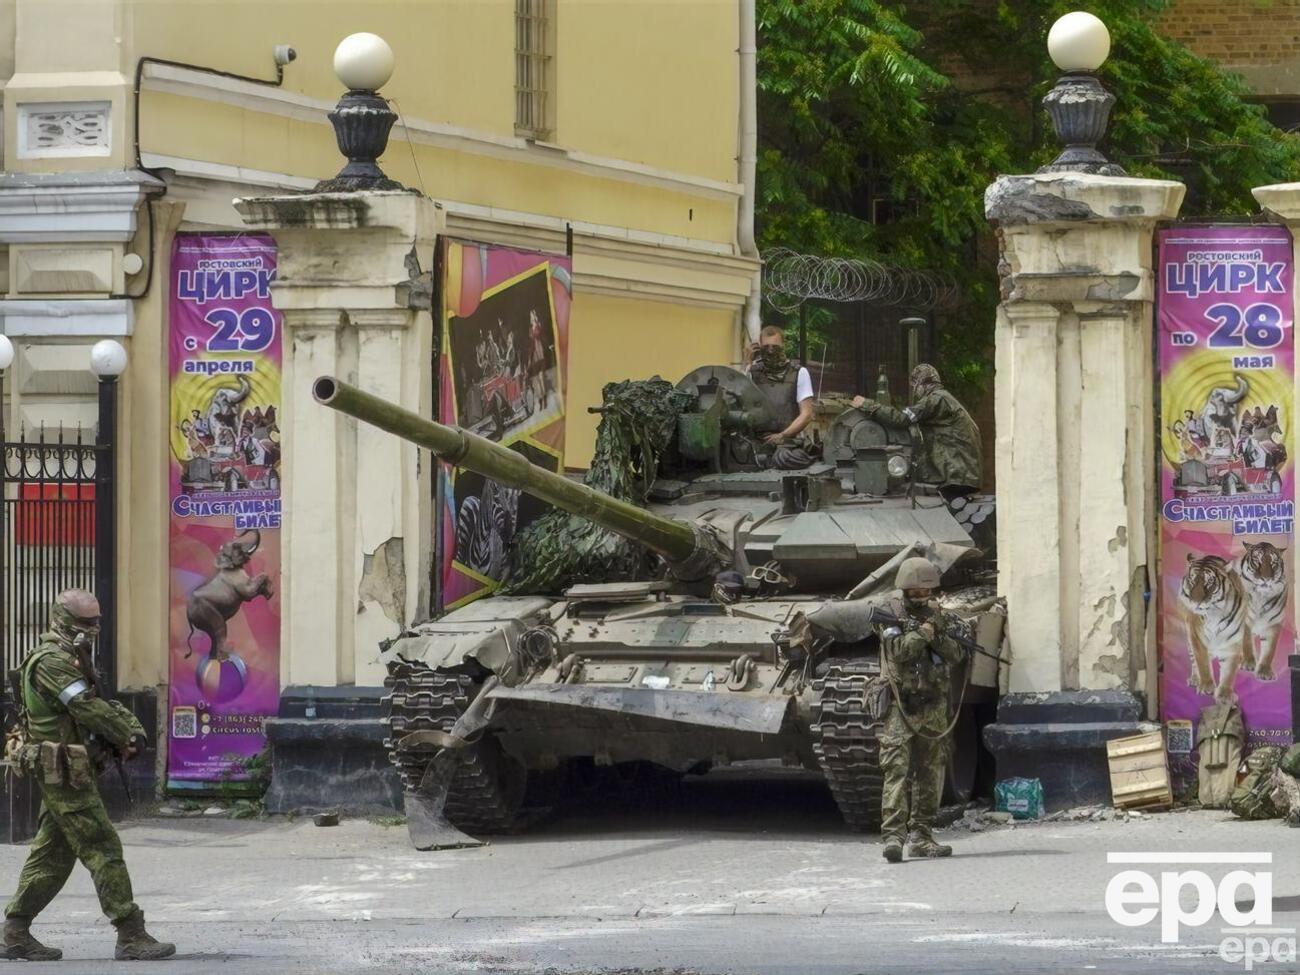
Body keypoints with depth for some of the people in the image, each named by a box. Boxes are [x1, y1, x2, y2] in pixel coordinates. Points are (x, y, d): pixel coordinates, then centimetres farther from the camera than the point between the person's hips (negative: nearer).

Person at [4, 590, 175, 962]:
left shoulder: (71, 660, 18)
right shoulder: (51, 662, -15)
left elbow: (103, 702, 16)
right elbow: (87, 708, -22)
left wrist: (131, 728, -1)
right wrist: (127, 736, -11)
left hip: (63, 774, 11)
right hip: (64, 773, -11)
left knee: (52, 854, 13)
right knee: (102, 849, -11)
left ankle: (16, 933, 16)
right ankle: (130, 936, -12)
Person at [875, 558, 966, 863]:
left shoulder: (936, 614, 14)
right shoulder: (890, 614, -2)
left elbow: (956, 655, 7)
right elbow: (899, 650, -16)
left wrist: (939, 638, -10)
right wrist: (923, 633, -11)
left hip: (934, 707, 6)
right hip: (901, 706, -6)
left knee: (931, 772, 8)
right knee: (897, 769, -14)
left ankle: (922, 837, 14)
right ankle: (893, 835, -21)